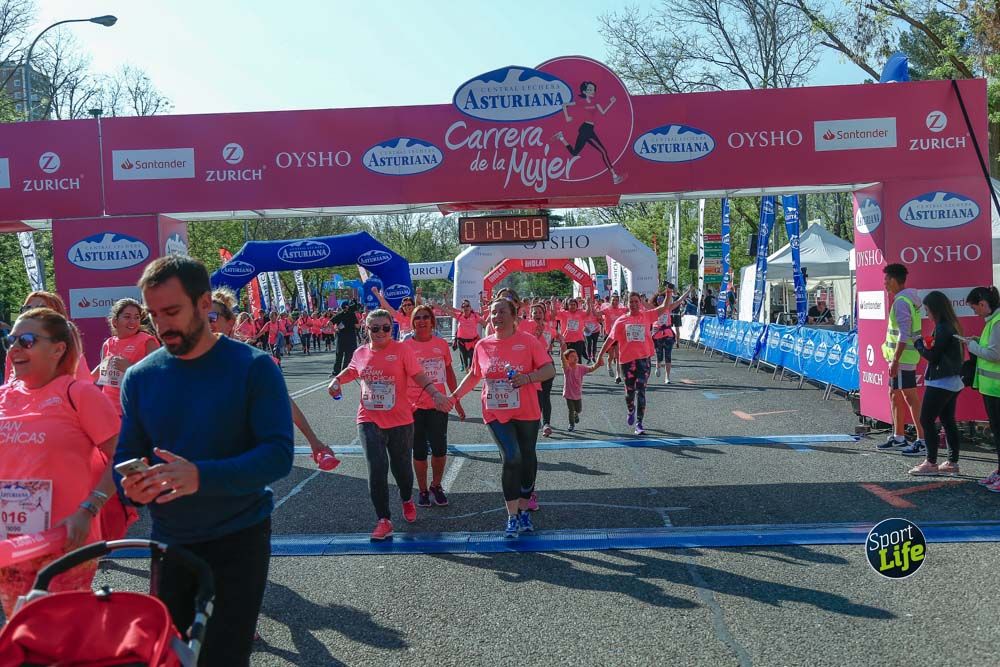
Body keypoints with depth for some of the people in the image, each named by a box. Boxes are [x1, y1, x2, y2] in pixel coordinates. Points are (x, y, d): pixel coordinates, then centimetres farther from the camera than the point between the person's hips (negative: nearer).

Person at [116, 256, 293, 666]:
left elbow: (278, 454, -19)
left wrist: (201, 476, -34)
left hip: (238, 540, -4)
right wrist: (132, 486, -20)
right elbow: (126, 455, 5)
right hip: (169, 541, 4)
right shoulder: (141, 376, 1)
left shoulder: (253, 367, -12)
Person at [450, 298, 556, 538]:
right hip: (496, 412, 0)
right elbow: (474, 375, 18)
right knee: (511, 457, -15)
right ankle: (512, 517, -6)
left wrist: (528, 377, -26)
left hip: (526, 412, 0)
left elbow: (550, 370, -9)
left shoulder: (528, 341, -5)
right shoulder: (482, 346, 4)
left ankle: (524, 511, 28)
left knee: (527, 458, 9)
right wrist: (454, 396, 12)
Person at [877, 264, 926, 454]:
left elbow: (904, 334, -24)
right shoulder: (907, 298, 13)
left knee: (911, 397, -7)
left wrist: (895, 360, -24)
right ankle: (898, 437, 27)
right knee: (894, 394, 18)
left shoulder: (901, 301, -18)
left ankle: (922, 440, -4)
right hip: (902, 356, 11)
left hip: (903, 356, -11)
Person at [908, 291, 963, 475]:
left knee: (926, 420, -3)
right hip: (953, 381, 10)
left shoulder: (942, 329, -18)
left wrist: (919, 343, -2)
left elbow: (932, 355, -17)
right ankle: (952, 463, 16)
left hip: (940, 382, -10)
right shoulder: (952, 326, 12)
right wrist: (927, 344, 2)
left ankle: (931, 463, -1)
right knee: (948, 421, 12)